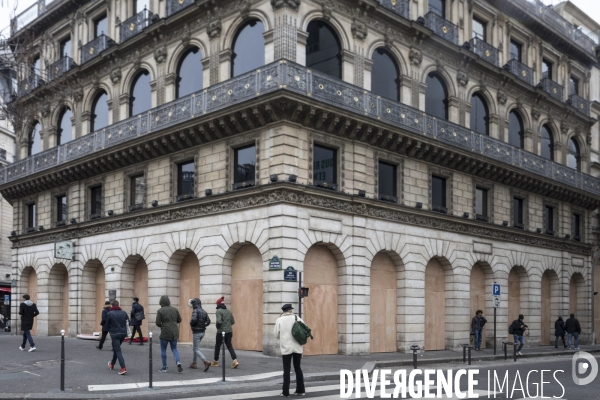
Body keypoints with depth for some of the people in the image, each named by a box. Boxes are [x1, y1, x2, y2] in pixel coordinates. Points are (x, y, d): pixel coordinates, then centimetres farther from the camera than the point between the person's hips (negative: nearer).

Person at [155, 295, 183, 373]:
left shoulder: (160, 311, -9)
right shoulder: (175, 309, 4)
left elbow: (158, 323, -10)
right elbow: (179, 320, 9)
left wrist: (161, 325, 10)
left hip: (165, 332, -4)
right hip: (174, 332, 4)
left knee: (163, 350, 9)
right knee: (174, 348, 16)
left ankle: (164, 367, 12)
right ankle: (178, 362, -8)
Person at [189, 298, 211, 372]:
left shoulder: (195, 311, -13)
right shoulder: (204, 312, 9)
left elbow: (194, 320, -28)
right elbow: (208, 321, 7)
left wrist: (190, 323, -7)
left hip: (196, 332, -8)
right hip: (202, 332, 8)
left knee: (196, 350, -4)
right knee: (195, 348, 22)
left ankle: (206, 362, -21)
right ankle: (194, 363, 26)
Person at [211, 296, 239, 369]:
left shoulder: (219, 311, -11)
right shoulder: (228, 311, 10)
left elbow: (219, 321, -22)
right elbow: (233, 322, 12)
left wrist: (217, 327, -4)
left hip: (221, 332, -6)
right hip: (229, 332, 6)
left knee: (217, 346, 11)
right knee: (229, 346, 8)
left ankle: (215, 361, 23)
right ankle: (235, 360, -7)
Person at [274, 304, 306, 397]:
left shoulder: (279, 320, -2)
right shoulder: (297, 318, 1)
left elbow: (276, 335, 1)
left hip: (286, 348, -2)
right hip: (297, 348, 2)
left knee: (286, 370, 3)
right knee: (298, 368, 13)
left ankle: (286, 392, 2)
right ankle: (300, 390, 16)